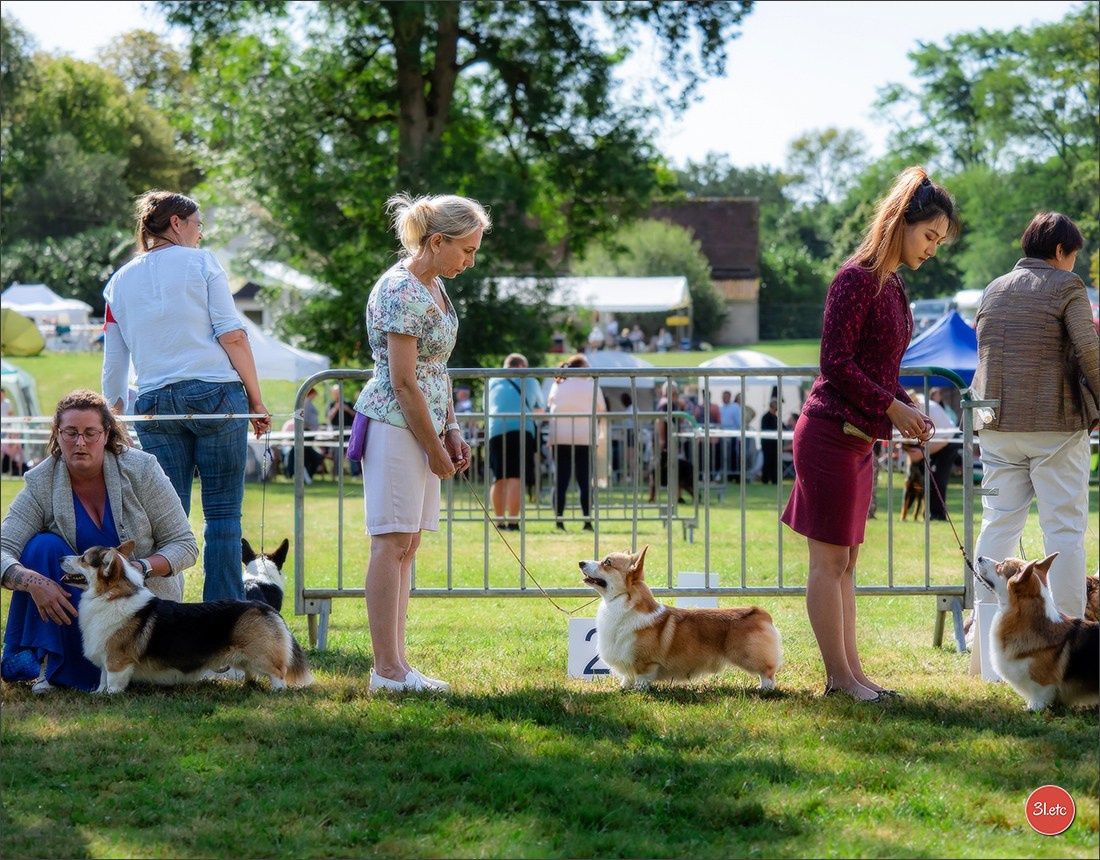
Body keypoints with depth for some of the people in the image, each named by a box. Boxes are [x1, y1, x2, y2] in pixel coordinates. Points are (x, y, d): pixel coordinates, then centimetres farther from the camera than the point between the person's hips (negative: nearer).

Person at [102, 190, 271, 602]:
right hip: (215, 396, -4)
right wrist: (256, 399, 0)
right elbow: (232, 335, -4)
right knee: (223, 514, -1)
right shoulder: (201, 263, 3)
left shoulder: (120, 281, 15)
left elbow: (113, 363, 16)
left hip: (154, 405, 4)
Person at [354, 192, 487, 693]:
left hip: (424, 426, 10)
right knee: (392, 543, -9)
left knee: (405, 544, 9)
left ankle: (395, 663, 11)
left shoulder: (433, 285, 13)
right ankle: (386, 669, -8)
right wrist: (436, 449, -13)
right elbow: (404, 382, -18)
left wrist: (451, 431, 14)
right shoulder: (401, 292, -17)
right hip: (395, 426, -10)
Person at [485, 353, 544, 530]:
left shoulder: (492, 382, 21)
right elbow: (541, 409, 28)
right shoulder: (529, 381, 16)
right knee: (516, 479, -6)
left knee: (499, 479, 10)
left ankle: (499, 521, 10)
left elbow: (486, 409, 32)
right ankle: (512, 521, -13)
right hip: (522, 430, -3)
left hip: (495, 431, 3)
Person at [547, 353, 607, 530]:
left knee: (560, 481, 3)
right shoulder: (591, 386, -1)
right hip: (585, 438, -2)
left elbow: (549, 405, 14)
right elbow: (602, 410, 4)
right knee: (585, 481, 3)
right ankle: (587, 520, -1)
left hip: (560, 438, 2)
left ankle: (559, 520, -3)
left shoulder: (557, 386, 6)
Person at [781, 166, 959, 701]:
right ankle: (839, 675, 0)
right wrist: (891, 407, -13)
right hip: (830, 432, -9)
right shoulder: (857, 279, -13)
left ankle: (851, 670, 15)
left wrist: (908, 409, 6)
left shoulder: (893, 285, 15)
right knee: (830, 559, -3)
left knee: (845, 560, 11)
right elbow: (837, 364, -18)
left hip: (858, 439, 9)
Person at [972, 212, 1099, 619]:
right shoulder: (1067, 287, -5)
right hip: (1055, 424, -5)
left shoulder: (994, 290, 14)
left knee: (999, 522, 11)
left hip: (997, 423, 5)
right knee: (1064, 528, -1)